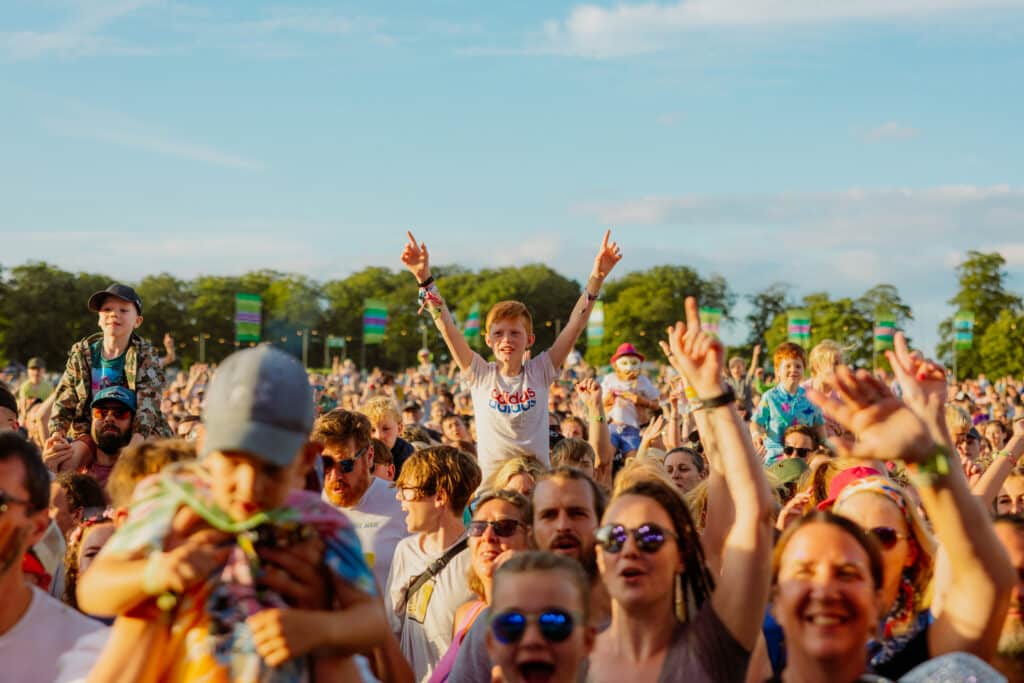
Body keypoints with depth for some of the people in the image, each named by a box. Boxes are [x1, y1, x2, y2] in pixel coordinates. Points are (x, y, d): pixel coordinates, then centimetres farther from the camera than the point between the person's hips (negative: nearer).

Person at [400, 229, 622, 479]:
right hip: (489, 482, 0)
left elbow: (575, 325, -1)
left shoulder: (540, 372, 4)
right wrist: (424, 277, -10)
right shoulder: (480, 375, 4)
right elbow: (446, 325, -2)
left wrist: (597, 277, -10)